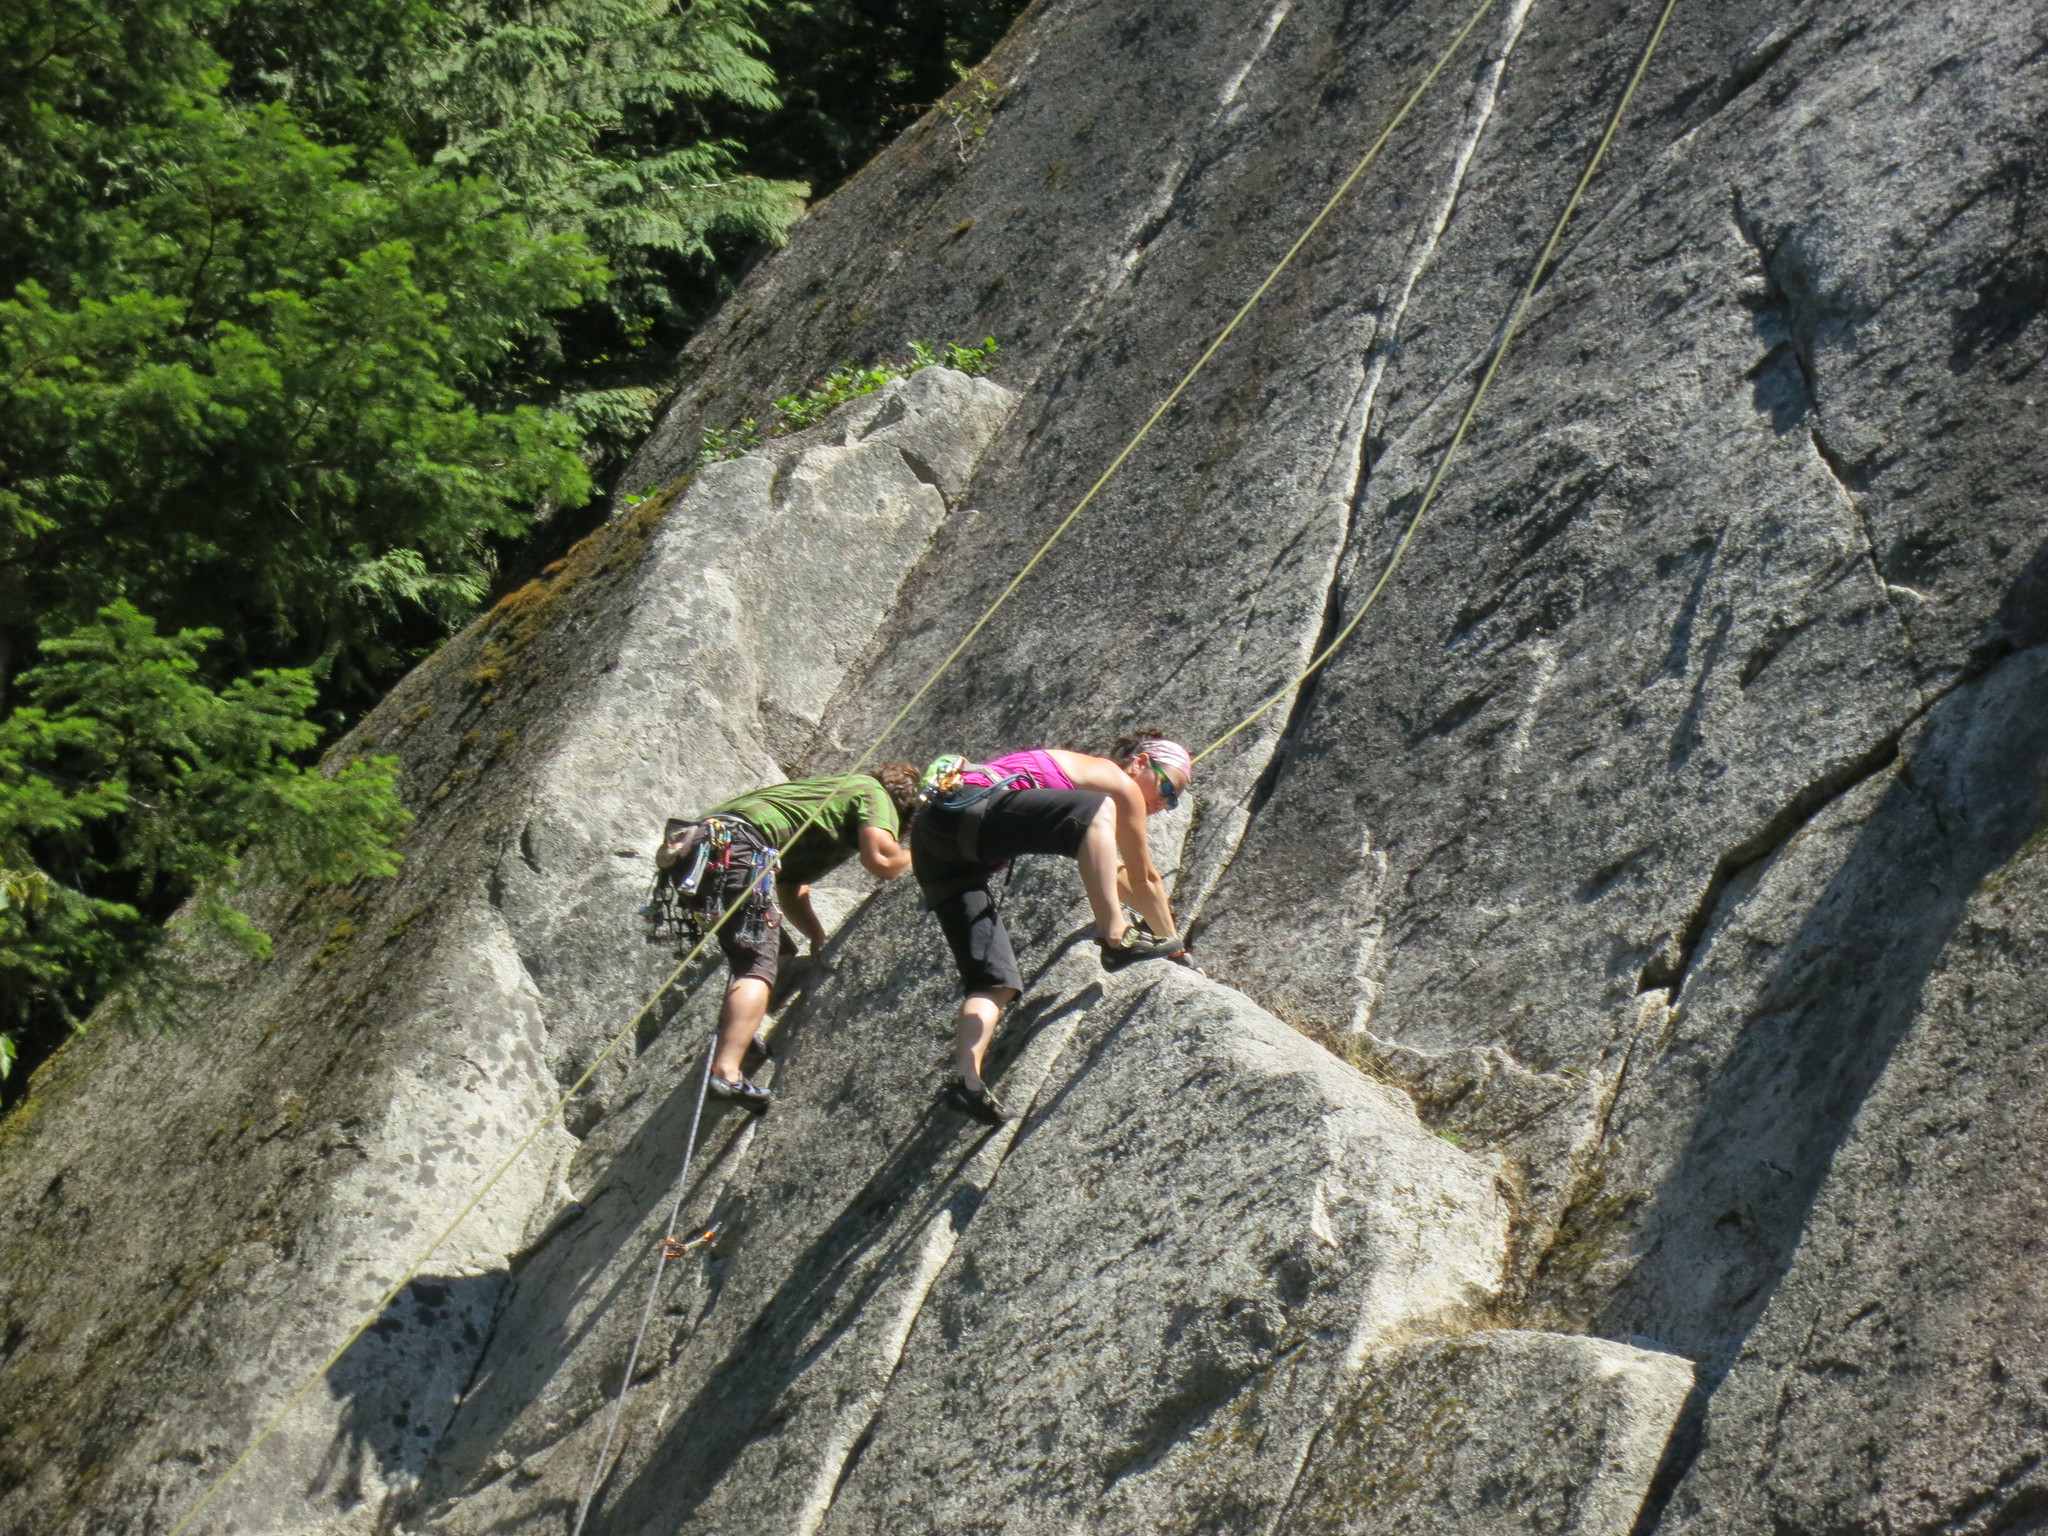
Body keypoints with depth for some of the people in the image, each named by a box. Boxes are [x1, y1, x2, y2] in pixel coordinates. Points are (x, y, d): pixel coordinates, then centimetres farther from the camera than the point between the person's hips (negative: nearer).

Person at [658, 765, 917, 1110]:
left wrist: (820, 939, 27)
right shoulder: (875, 793, 10)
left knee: (779, 955, 21)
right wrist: (910, 858, 12)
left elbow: (791, 891, 36)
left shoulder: (832, 791, 36)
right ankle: (726, 1073, -30)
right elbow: (879, 859, -9)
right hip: (735, 843, -9)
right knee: (758, 965, -15)